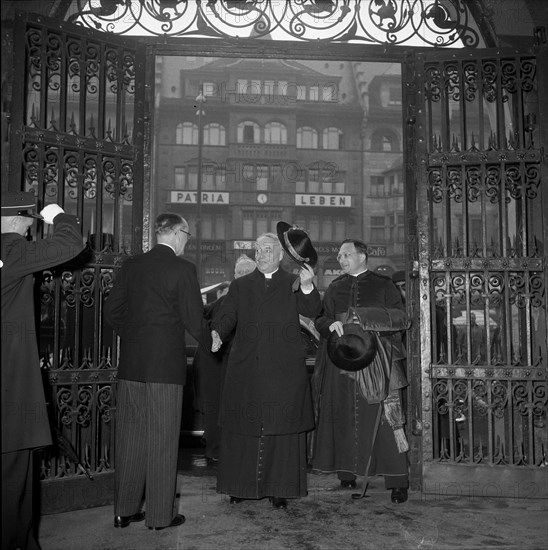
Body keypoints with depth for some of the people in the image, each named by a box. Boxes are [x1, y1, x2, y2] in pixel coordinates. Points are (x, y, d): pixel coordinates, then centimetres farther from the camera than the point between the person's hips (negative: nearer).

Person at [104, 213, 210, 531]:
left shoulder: (131, 265, 7)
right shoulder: (183, 268, -9)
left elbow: (113, 310, 9)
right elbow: (193, 318, -9)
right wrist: (210, 341, 9)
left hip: (131, 364, 5)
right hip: (166, 364, -5)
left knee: (130, 436, 13)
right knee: (162, 440, 4)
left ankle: (125, 510, 23)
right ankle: (160, 515, 14)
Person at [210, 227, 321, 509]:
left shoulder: (293, 284, 12)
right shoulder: (240, 285, 16)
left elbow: (312, 311, -1)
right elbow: (227, 315, 5)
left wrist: (307, 286, -18)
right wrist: (216, 332, -15)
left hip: (284, 371, -1)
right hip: (245, 371, 1)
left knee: (282, 428, 0)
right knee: (243, 427, 4)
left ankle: (279, 488, 10)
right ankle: (241, 485, 17)